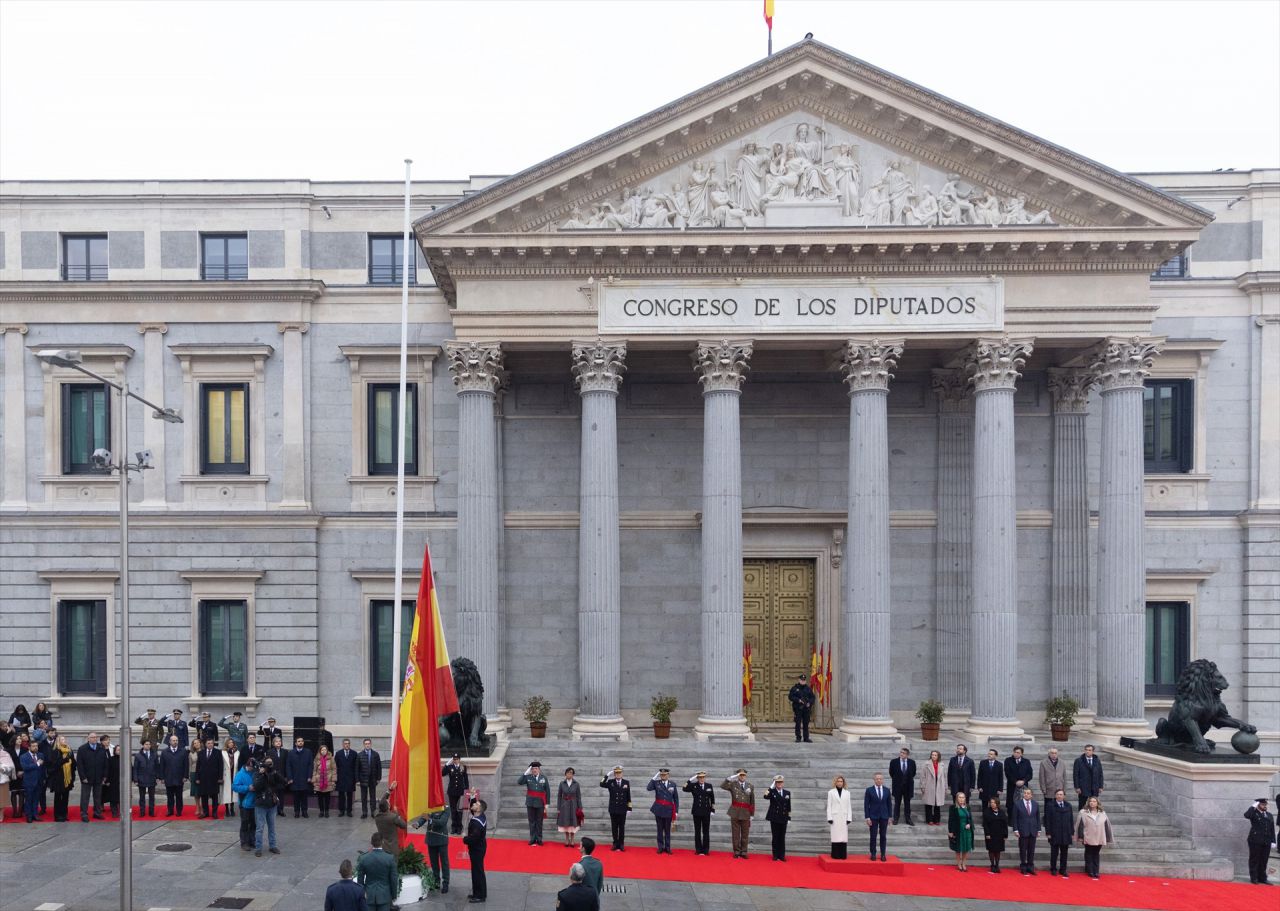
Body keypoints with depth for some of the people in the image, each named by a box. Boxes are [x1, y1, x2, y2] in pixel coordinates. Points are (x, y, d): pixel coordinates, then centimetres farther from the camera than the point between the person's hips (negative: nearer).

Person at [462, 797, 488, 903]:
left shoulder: (477, 823, -29)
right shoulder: (480, 816, -1)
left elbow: (473, 838, -31)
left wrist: (465, 839, -12)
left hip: (477, 849, -10)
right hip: (477, 848, 10)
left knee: (477, 872, 2)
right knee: (476, 871, 19)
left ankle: (480, 896, 12)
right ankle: (477, 893, 30)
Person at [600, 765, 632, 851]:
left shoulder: (626, 782, 2)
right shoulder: (610, 782, 1)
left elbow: (628, 796, 3)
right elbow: (601, 784, -17)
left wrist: (629, 808, 0)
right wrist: (606, 776, -18)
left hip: (622, 809, 0)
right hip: (613, 809, 0)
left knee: (622, 827, 5)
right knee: (614, 827, 6)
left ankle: (621, 844, 13)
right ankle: (615, 844, 15)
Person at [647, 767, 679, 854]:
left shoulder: (673, 784, 5)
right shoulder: (656, 783, 1)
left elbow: (676, 798, 8)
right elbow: (648, 788, -19)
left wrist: (676, 811, 4)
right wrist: (654, 778, -15)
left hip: (668, 810, 1)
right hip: (658, 809, -1)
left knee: (667, 830, 6)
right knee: (660, 829, 5)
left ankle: (667, 848, 12)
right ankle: (660, 847, 11)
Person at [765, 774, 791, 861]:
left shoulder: (787, 793, 7)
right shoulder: (772, 792, -2)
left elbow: (788, 806, 10)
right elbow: (766, 797, -25)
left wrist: (789, 817, 7)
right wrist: (771, 787, -34)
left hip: (783, 818, 2)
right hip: (774, 817, -2)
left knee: (782, 837, 5)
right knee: (775, 837, 3)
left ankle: (782, 855, 10)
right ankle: (775, 855, 11)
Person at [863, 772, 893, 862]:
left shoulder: (887, 790, 6)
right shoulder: (869, 790, -2)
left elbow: (889, 804, 9)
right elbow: (866, 804, -3)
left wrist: (890, 816, 4)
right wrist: (867, 817, -9)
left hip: (884, 816, 2)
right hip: (873, 816, -2)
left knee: (883, 836, 4)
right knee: (873, 836, 0)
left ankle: (882, 854, 10)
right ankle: (873, 854, 7)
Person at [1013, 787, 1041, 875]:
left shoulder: (1036, 805, 8)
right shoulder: (1017, 804, -2)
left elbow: (1038, 818, 11)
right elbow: (1015, 818, -2)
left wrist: (1038, 829, 5)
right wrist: (1016, 830, -8)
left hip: (1033, 831, 3)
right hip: (1022, 831, -3)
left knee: (1031, 850, 6)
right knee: (1023, 850, 2)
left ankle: (1030, 867, 14)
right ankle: (1023, 868, 9)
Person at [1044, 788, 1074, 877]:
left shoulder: (1068, 806, 9)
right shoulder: (1050, 805, -2)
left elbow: (1071, 820, 10)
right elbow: (1047, 820, -4)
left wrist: (1072, 833, 7)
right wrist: (1048, 832, -9)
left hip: (1066, 834, 3)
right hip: (1054, 834, -3)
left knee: (1064, 853, 8)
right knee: (1054, 852, 4)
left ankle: (1063, 870, 17)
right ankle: (1053, 869, 13)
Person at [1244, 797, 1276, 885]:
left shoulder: (1269, 815, 15)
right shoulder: (1254, 813, -1)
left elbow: (1272, 829, 15)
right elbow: (1246, 815, -24)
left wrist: (1273, 841, 8)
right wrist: (1253, 807, -16)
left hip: (1266, 842, 5)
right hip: (1255, 841, -5)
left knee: (1264, 861, 8)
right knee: (1254, 860, 1)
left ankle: (1262, 878, 16)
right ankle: (1254, 878, 6)